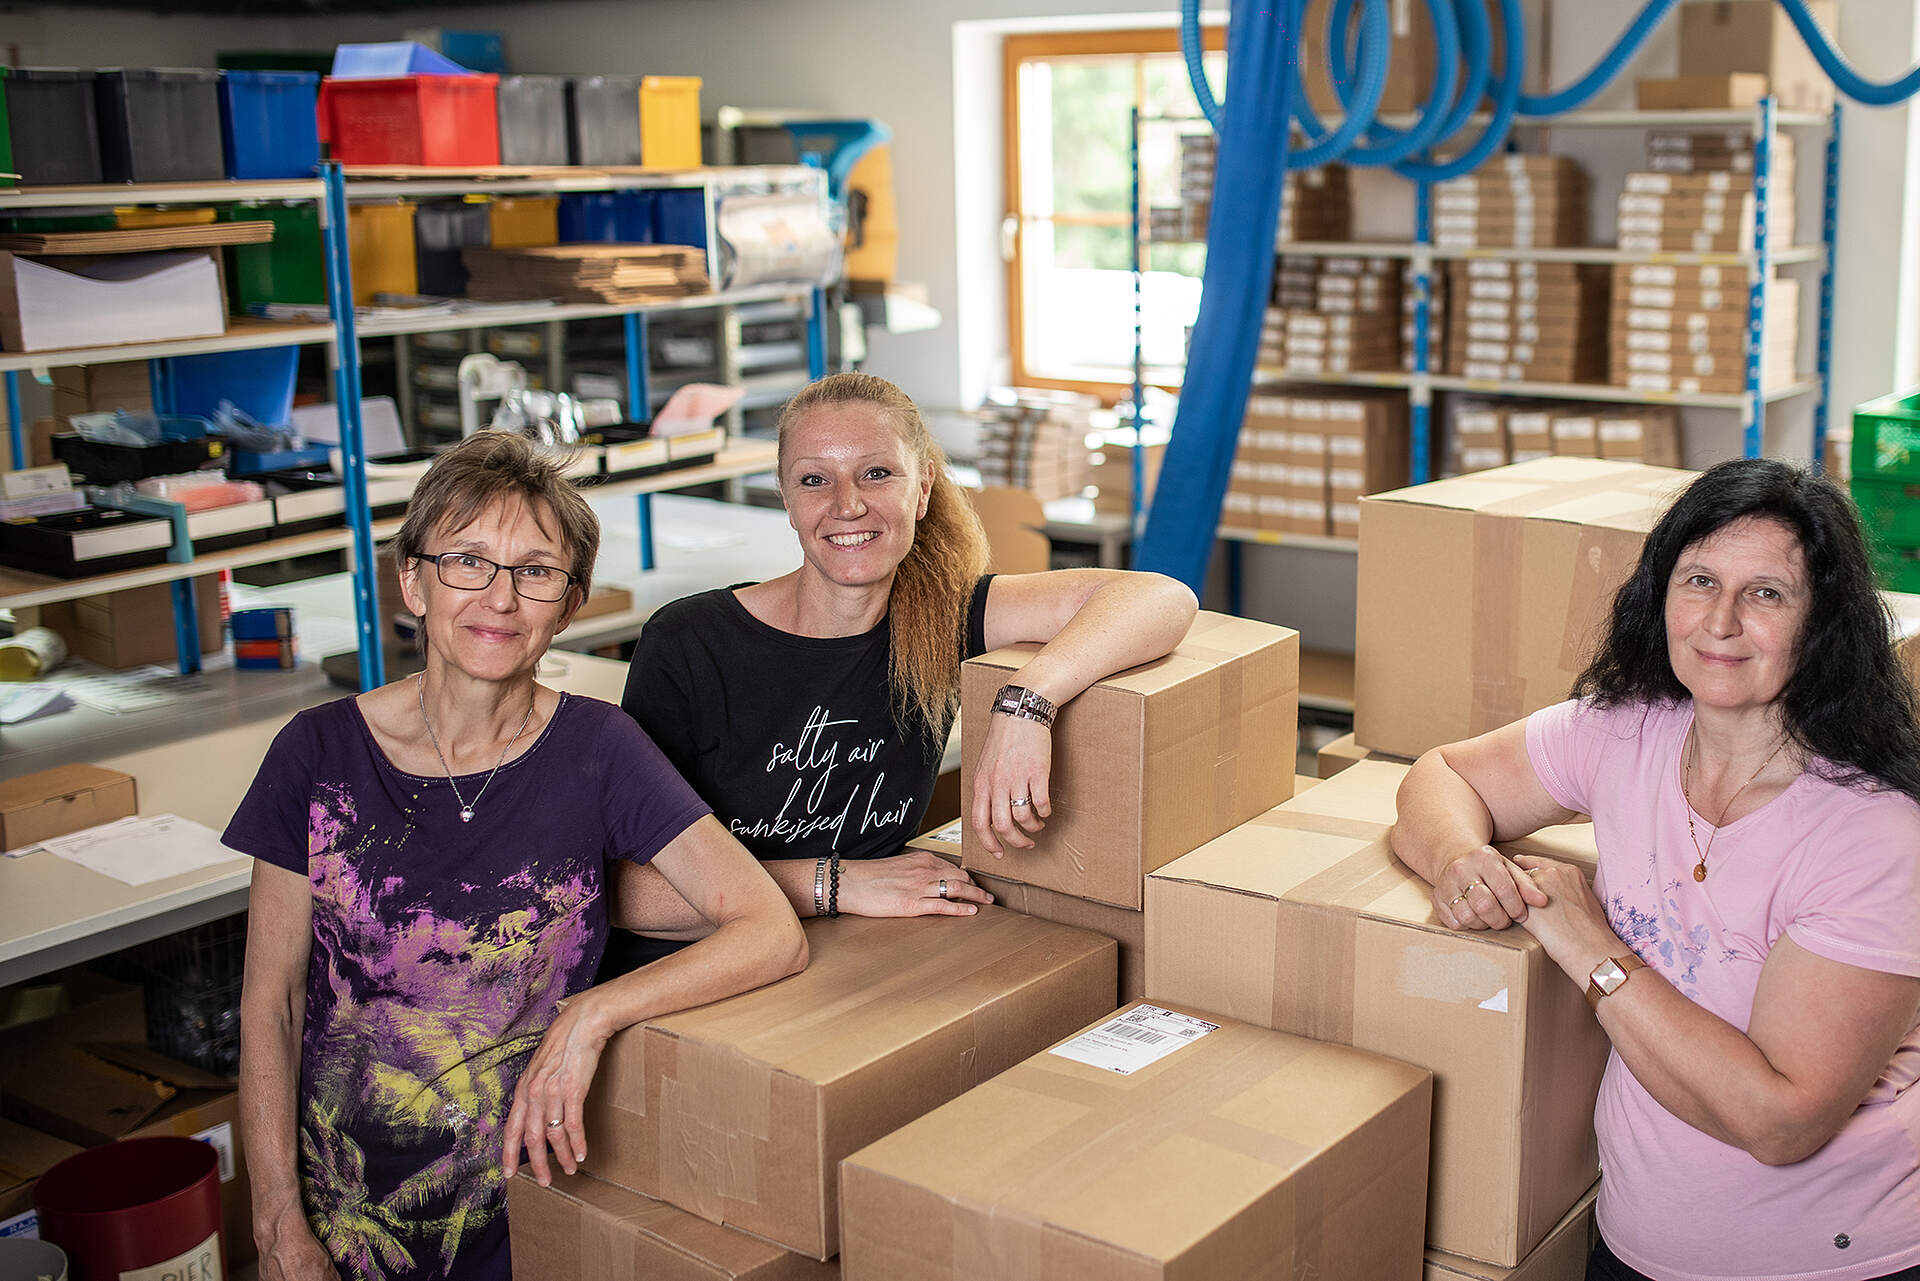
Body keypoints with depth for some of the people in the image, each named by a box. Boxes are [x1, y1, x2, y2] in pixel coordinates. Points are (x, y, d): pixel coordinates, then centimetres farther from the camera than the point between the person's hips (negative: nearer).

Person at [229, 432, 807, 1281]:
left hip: (522, 1210, -1)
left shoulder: (595, 750, -11)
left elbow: (773, 934, -16)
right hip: (342, 1211, 1)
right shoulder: (321, 754, -7)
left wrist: (590, 1016, -25)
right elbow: (269, 1004, -2)